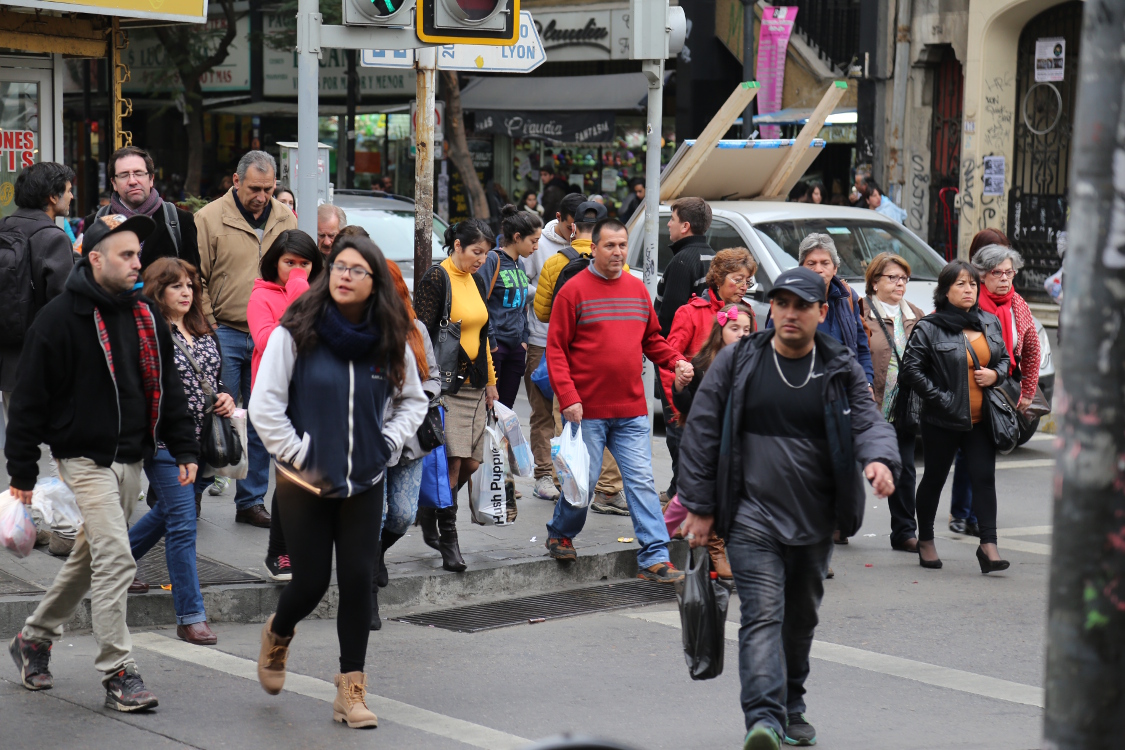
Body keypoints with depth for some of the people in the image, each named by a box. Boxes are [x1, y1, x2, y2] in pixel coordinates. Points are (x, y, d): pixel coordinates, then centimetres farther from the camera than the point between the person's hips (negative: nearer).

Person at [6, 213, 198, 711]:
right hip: (85, 459, -7)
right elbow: (30, 396, -8)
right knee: (115, 560, -13)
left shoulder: (146, 316, 10)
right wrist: (22, 470, -8)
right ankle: (118, 674, -7)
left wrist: (183, 448, 9)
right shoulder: (61, 317, -10)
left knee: (89, 560, 17)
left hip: (131, 460, 7)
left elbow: (167, 386, 17)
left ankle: (34, 640, 36)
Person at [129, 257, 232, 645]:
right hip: (164, 441, -7)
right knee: (183, 523, -8)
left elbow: (218, 378, 23)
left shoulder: (204, 333, 12)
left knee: (168, 512, 22)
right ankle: (190, 617, -3)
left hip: (202, 442, 7)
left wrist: (226, 399, 3)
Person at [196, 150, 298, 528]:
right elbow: (196, 280, -5)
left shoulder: (286, 220, 8)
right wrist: (208, 332, -9)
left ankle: (251, 501, 18)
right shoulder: (210, 219, -4)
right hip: (225, 335, -4)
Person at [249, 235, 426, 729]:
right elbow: (265, 406, -9)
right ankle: (278, 636, 38)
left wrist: (388, 443, 2)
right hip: (306, 483, -3)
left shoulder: (391, 341, 1)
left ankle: (351, 689, 10)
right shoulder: (295, 333, -9)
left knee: (358, 580, -1)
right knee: (311, 581, 2)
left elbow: (413, 401, 16)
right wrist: (299, 458, -10)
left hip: (365, 484, 3)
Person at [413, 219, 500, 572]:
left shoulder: (475, 281, 14)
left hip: (472, 383, 8)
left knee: (470, 462, 5)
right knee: (453, 460, -12)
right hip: (444, 383, -8)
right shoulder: (436, 279, -9)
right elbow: (421, 335, -12)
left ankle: (430, 507, 28)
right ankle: (448, 540, -3)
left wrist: (490, 381, 21)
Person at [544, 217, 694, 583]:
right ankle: (560, 535, 31)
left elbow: (652, 340, 20)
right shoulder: (574, 291, -5)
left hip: (631, 410, 4)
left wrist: (677, 361, 1)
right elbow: (556, 350, -7)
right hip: (587, 410, -4)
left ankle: (654, 558, 0)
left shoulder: (637, 289, 11)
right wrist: (568, 398, -15)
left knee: (641, 482, -1)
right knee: (582, 480, 5)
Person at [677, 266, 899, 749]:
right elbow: (701, 433, 2)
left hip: (816, 520, 3)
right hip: (752, 515, -3)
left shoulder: (841, 370, 4)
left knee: (801, 617, 16)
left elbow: (868, 422, -3)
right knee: (763, 615, -16)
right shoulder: (736, 363, -1)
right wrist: (699, 506, -1)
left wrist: (879, 458, -28)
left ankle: (791, 708, 34)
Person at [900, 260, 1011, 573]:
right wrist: (940, 398, -14)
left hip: (981, 418, 3)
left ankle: (988, 544, -7)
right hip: (943, 419, -3)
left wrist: (996, 375, -2)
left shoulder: (990, 322, 9)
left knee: (984, 477, -6)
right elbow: (912, 369, -9)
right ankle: (925, 539, 27)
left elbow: (1005, 358, 20)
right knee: (934, 478, 11)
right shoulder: (929, 328, -7)